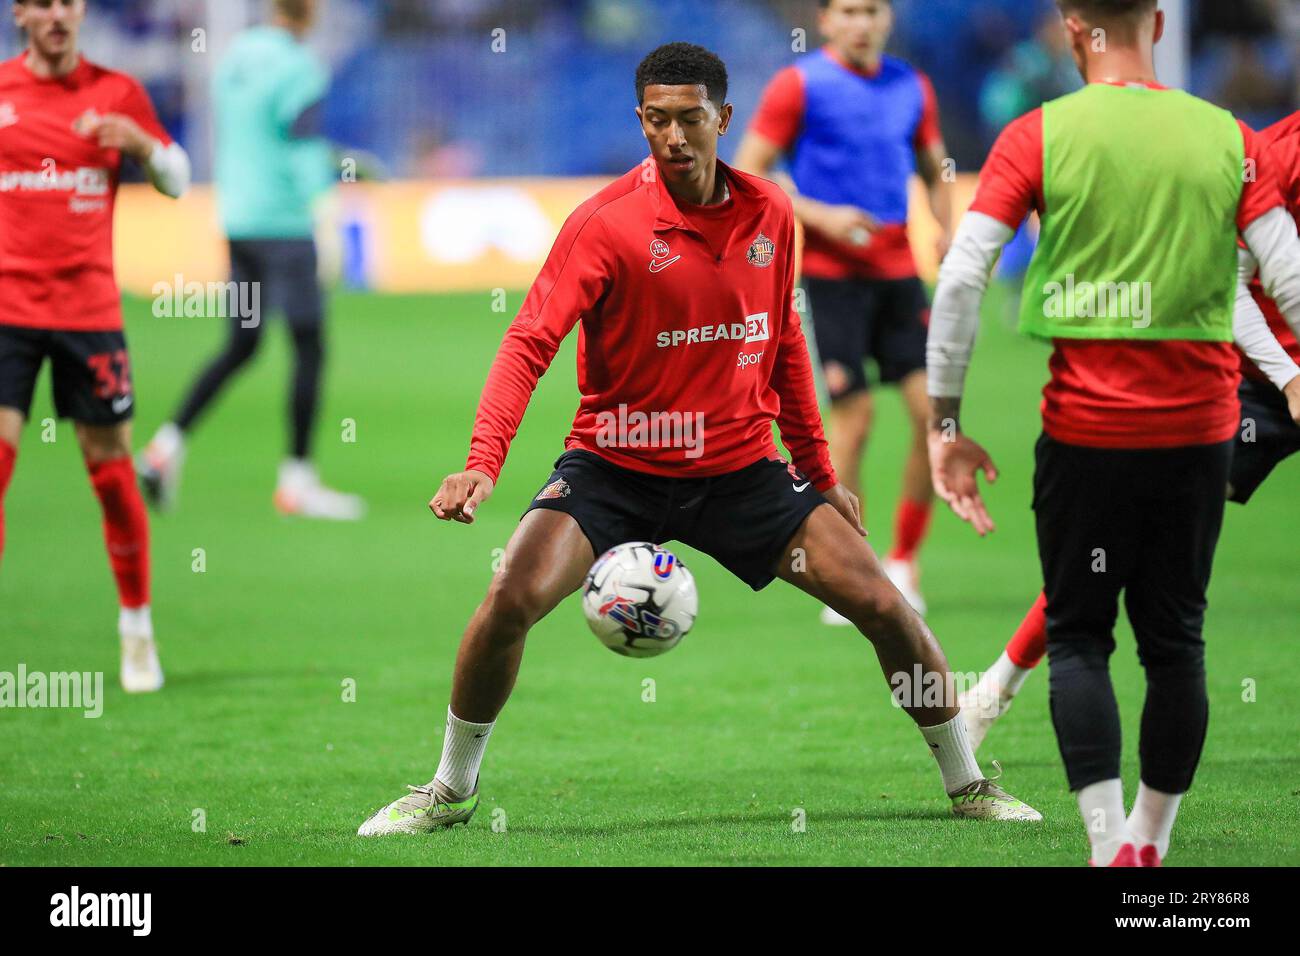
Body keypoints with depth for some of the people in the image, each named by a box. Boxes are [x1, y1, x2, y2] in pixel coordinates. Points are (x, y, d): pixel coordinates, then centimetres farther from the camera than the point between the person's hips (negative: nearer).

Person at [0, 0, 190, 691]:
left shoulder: (117, 93, 5)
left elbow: (177, 181, 8)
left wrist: (140, 143, -10)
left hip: (90, 308, 0)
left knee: (111, 467, 3)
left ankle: (138, 633, 17)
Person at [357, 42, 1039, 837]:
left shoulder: (769, 214, 0)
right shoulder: (608, 222, -14)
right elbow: (530, 344, -20)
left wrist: (820, 473, 15)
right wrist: (481, 465, -33)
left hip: (740, 467, 3)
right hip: (616, 465, -3)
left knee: (883, 606, -4)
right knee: (511, 600, -22)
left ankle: (968, 786, 15)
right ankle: (451, 790, 0)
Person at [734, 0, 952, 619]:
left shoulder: (911, 88, 12)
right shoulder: (799, 86, -3)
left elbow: (934, 171, 26)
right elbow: (747, 176, -5)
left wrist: (948, 233, 8)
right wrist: (821, 216, -15)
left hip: (898, 270, 5)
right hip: (832, 274, -5)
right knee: (854, 417, -9)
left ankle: (904, 561, 9)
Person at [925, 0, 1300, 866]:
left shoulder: (1038, 136, -4)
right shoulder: (1228, 138, 2)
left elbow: (960, 279, -9)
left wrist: (946, 421, -3)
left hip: (1087, 428, -2)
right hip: (1199, 429, 2)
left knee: (1078, 639, 9)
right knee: (1175, 639, 14)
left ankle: (1110, 843, -4)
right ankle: (1152, 837, 21)